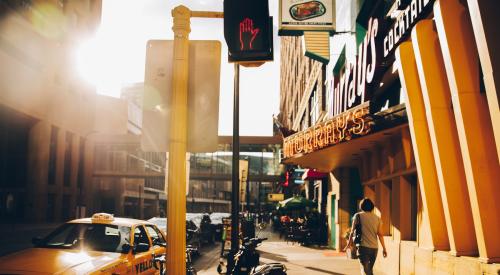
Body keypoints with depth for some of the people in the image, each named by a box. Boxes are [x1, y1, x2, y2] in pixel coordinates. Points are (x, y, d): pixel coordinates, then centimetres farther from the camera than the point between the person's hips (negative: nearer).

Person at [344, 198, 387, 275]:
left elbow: (352, 231, 0)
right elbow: (380, 234, 6)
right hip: (374, 248, 5)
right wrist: (384, 248, 11)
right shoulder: (377, 218, 10)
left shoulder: (358, 215, 0)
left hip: (363, 246, -5)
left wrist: (349, 244, 8)